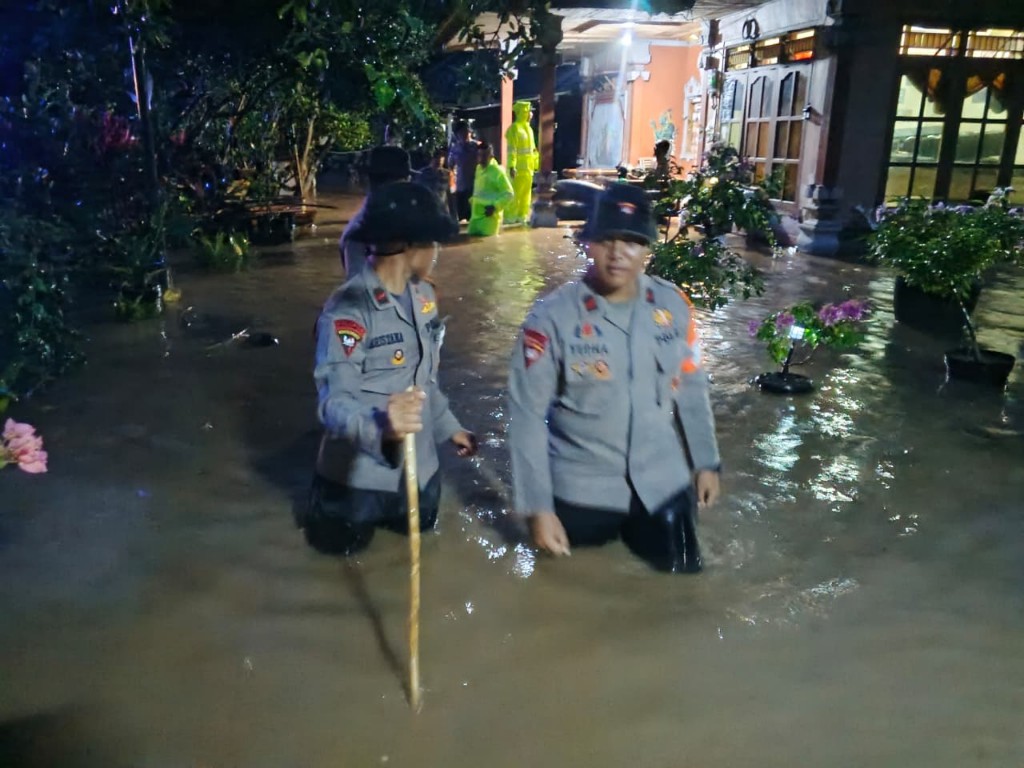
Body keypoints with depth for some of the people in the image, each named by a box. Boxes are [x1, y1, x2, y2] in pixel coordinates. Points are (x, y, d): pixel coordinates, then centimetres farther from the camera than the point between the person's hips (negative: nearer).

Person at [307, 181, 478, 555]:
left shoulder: (424, 296, 2)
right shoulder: (347, 311, -25)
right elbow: (334, 402, -34)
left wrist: (448, 427, 19)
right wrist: (381, 425, -53)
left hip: (419, 467, 7)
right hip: (359, 476, -7)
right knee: (343, 547, 14)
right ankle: (323, 500, 40)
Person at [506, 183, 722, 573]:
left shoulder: (673, 305, -7)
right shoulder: (552, 317, -18)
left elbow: (691, 387, 5)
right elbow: (526, 414, -14)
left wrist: (705, 462, 10)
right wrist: (538, 506, -14)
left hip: (662, 481, 3)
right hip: (582, 488, -2)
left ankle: (632, 528, 43)